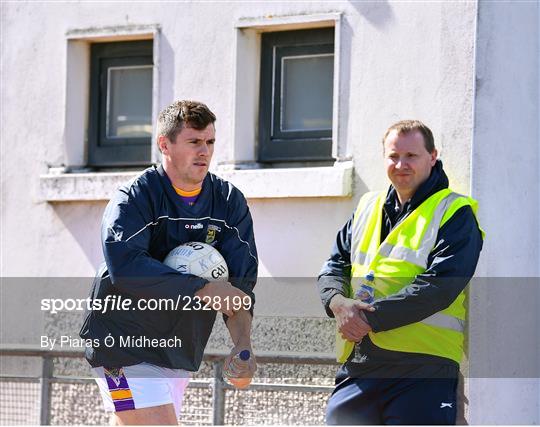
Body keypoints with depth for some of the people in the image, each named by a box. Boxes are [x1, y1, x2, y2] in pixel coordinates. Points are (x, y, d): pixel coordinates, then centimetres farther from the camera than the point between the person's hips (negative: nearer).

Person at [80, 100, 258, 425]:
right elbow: (125, 266, -28)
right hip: (124, 346, -6)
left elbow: (240, 283, -2)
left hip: (179, 353, 6)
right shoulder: (135, 198, -10)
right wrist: (204, 291, -29)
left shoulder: (230, 201, 5)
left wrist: (243, 344, -19)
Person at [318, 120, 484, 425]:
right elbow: (335, 265, 18)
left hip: (423, 368, -6)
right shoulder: (368, 208, 20)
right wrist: (337, 302, -7)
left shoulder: (455, 214, -1)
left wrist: (369, 318, -16)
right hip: (357, 364, 6)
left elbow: (439, 285, -13)